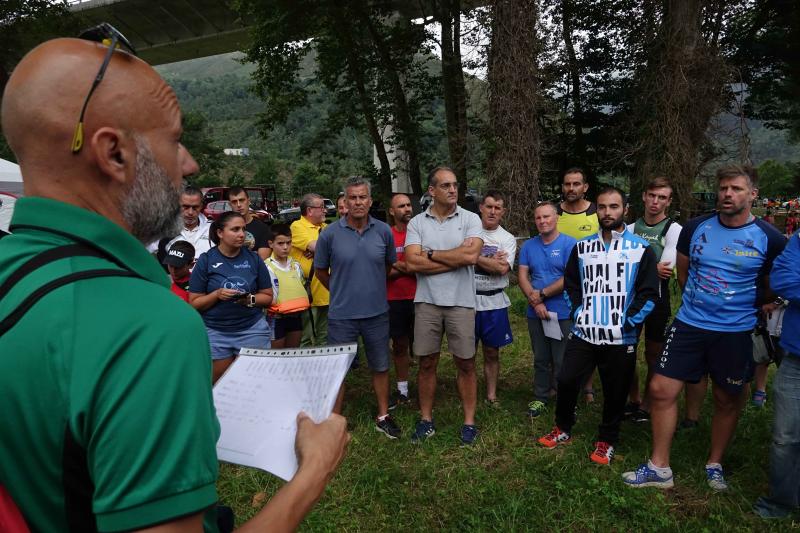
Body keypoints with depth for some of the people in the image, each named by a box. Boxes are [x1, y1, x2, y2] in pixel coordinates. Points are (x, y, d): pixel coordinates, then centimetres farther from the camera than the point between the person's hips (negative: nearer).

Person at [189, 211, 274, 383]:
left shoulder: (253, 259, 4)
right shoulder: (206, 261, 0)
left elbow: (267, 297, 6)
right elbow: (194, 303, -1)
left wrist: (250, 299, -13)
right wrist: (217, 295, -17)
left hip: (252, 329, 1)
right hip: (215, 332, -1)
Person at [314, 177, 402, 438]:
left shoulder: (383, 231, -4)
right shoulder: (330, 234, -9)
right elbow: (320, 271, 4)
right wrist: (341, 291, 10)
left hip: (377, 313, 2)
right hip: (342, 315, -2)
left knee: (380, 367, 15)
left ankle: (383, 416, 34)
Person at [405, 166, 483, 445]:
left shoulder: (470, 219, -1)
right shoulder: (417, 223, 2)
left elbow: (471, 255, -17)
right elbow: (412, 263, -11)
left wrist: (431, 254, -9)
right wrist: (457, 259, -12)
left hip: (461, 302, -1)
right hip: (426, 302, 1)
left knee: (465, 363, 8)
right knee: (427, 363, 11)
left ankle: (469, 421, 22)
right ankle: (426, 419, 26)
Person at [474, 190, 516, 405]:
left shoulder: (508, 239, 2)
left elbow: (503, 268, -14)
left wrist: (475, 257, -12)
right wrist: (492, 260, -11)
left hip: (494, 302, 1)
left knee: (492, 352, 12)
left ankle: (491, 394, 26)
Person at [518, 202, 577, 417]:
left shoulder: (569, 244, -8)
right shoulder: (529, 246, 7)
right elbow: (522, 276, 2)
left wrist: (542, 294, -12)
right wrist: (535, 302, -11)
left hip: (563, 313, -4)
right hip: (536, 313, 5)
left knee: (562, 362, 3)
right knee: (540, 359, 16)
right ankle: (540, 398, 29)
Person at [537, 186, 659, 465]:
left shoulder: (641, 249, -2)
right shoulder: (582, 247, 8)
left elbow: (649, 293, -3)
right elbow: (571, 284, 17)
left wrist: (628, 323, -9)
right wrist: (579, 313, 5)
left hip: (620, 338, -2)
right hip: (583, 333, 2)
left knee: (615, 393, 9)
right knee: (566, 381, 2)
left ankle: (607, 441, 29)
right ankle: (563, 429, 25)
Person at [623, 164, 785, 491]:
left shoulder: (769, 239, -7)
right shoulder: (696, 228, -1)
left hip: (735, 332, -1)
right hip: (689, 323, 2)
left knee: (727, 401, 13)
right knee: (661, 390, -1)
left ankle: (715, 465, 36)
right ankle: (659, 468, 14)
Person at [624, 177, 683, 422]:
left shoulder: (674, 230, -9)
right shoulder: (631, 227, 5)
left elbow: (666, 271, -18)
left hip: (656, 299, -4)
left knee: (653, 356, 10)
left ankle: (647, 404, 26)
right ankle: (634, 399, 31)